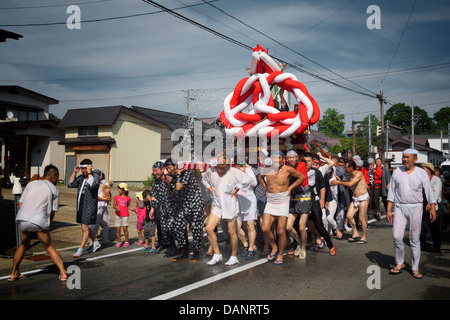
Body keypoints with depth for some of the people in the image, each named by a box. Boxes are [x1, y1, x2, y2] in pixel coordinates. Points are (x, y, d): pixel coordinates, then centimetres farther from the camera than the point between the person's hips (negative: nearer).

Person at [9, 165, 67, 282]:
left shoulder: (31, 184, 18)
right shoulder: (54, 190, 9)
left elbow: (20, 204, 16)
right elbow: (52, 213, 7)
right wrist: (47, 223, 22)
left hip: (24, 219, 3)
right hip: (40, 221, -3)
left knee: (23, 245, 25)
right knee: (49, 248, 9)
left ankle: (14, 274, 32)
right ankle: (63, 273, 3)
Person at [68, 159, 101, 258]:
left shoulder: (95, 176, -11)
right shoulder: (81, 177, 10)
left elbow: (93, 185, -31)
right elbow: (70, 184, 11)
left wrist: (89, 173, -26)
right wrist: (74, 172, 2)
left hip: (89, 206, -8)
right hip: (81, 206, 8)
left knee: (84, 228, -7)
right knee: (85, 227, 17)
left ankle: (80, 249, 0)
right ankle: (96, 243, 33)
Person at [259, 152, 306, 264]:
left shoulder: (287, 169, -8)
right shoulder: (267, 170, 1)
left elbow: (302, 177, 5)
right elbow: (260, 177, 26)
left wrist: (290, 188, 1)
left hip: (283, 203, -3)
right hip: (270, 203, 4)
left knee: (281, 231, -4)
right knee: (265, 229, -5)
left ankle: (280, 255, 16)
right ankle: (274, 248, 22)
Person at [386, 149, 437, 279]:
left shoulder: (422, 173, 0)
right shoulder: (397, 172, 5)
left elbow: (429, 191, -4)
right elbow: (391, 191, 7)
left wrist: (433, 208, -17)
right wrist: (388, 210, 3)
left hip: (416, 208, -1)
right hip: (399, 207, 1)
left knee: (415, 239, 3)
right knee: (397, 236, -8)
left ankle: (415, 268, 14)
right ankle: (399, 264, 12)